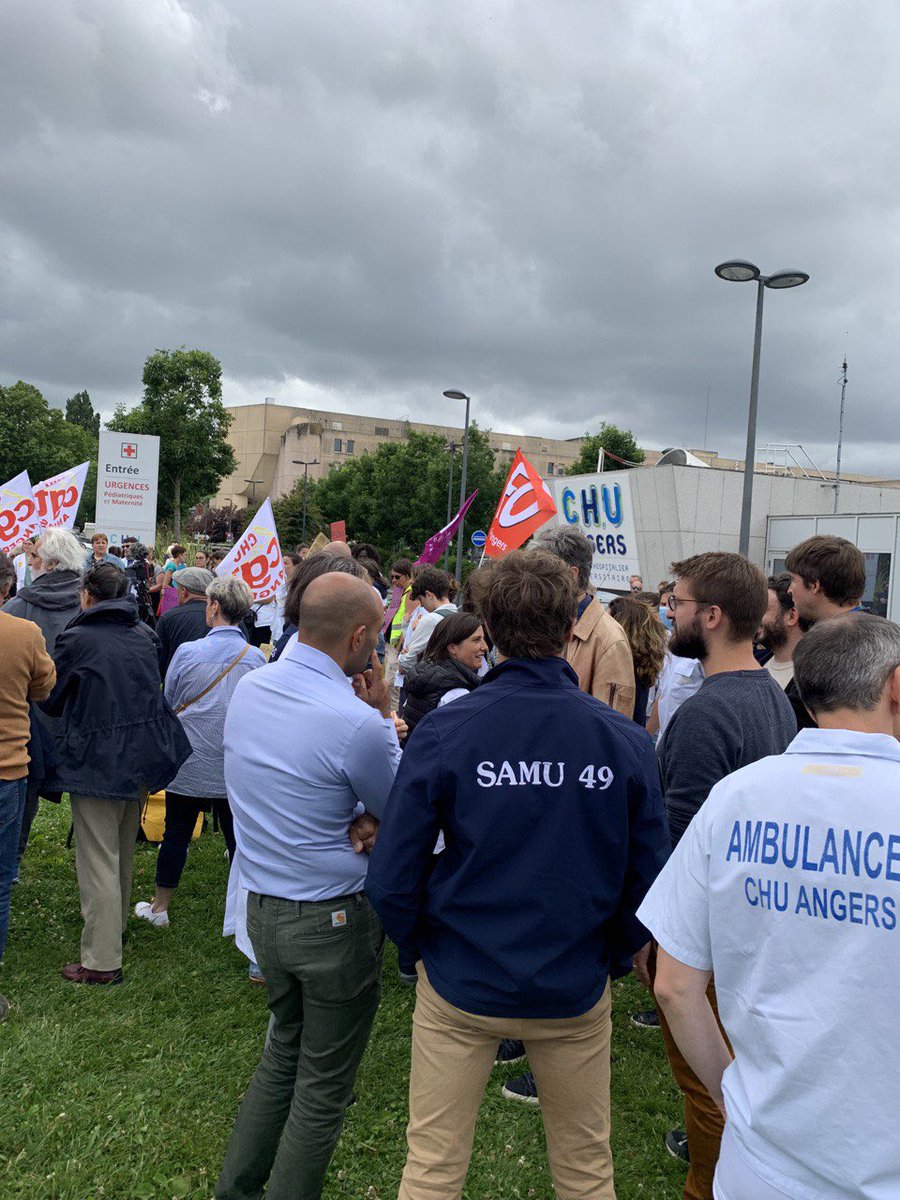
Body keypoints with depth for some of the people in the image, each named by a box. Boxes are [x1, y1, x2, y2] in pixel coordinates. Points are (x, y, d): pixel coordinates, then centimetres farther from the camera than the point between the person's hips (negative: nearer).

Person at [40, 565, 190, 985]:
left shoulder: (76, 639, -12)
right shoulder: (144, 635, 4)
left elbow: (50, 700, -2)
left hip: (97, 760, -6)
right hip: (143, 755, 6)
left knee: (99, 859, 0)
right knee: (124, 850, 23)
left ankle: (102, 960, 5)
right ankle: (117, 925, 42)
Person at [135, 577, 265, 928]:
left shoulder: (187, 652, -13)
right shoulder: (257, 658, -7)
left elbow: (167, 702, 0)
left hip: (190, 762, -1)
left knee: (176, 833, 13)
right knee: (237, 836, 11)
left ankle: (159, 906, 28)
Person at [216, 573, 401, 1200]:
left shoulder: (248, 688, -3)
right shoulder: (358, 723, -26)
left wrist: (352, 820, -4)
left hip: (263, 908, 7)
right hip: (335, 922, -7)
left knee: (284, 1050, 27)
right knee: (324, 1085, 13)